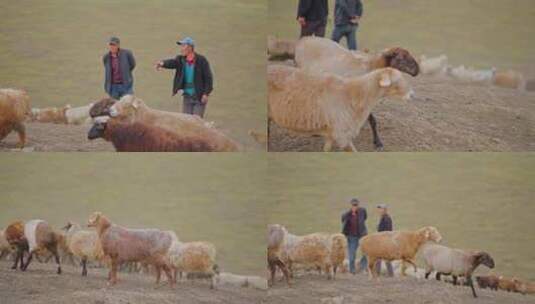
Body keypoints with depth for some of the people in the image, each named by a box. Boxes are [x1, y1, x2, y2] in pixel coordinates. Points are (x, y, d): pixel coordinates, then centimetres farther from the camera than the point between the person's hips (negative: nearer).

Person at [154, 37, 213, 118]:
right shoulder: (181, 59, 2)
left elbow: (208, 77, -9)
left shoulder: (201, 60, -9)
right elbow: (172, 62, -19)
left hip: (199, 97, -4)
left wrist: (206, 93, -15)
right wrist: (163, 63, -42)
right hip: (187, 96, 4)